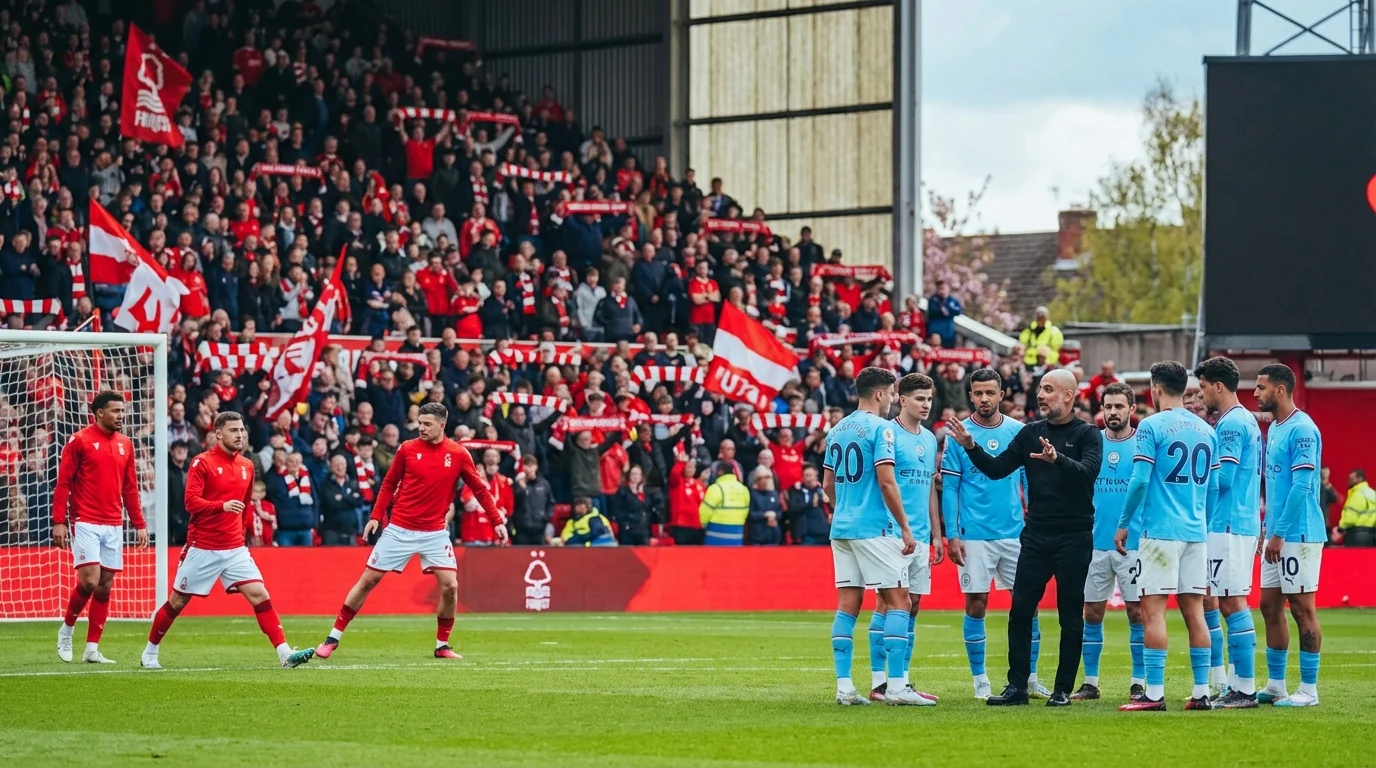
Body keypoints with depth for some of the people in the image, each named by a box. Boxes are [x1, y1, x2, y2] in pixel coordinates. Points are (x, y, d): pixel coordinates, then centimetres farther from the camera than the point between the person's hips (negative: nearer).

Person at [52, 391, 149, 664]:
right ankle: (67, 629, 10)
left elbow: (130, 488, 16)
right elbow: (63, 483, -5)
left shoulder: (125, 444, 11)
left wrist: (139, 524, 11)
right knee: (89, 581, -15)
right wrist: (59, 521, -11)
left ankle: (92, 649, 8)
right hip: (86, 524, -5)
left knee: (105, 586, 3)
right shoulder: (80, 441, -5)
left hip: (114, 526, 5)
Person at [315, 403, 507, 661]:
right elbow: (389, 484, 6)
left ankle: (442, 645, 8)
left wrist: (497, 521, -1)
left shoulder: (458, 454, -3)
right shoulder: (408, 449, -2)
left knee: (450, 586, -11)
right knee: (367, 581, 1)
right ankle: (333, 638, 9)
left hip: (435, 532, 0)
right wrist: (376, 516, -2)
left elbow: (480, 489, 3)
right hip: (400, 530, 0)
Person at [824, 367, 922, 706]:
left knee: (847, 605, 7)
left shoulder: (837, 430, 14)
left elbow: (828, 484, 18)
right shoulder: (880, 428, -10)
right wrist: (906, 528, -11)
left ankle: (844, 686, 3)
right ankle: (896, 686, -9)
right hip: (875, 528, -8)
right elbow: (886, 481, -16)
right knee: (897, 600, -3)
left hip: (841, 526, 8)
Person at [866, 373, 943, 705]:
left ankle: (902, 680, 11)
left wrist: (937, 534, 18)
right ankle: (879, 682, -5)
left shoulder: (930, 439, 16)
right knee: (889, 603, -7)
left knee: (911, 606, 8)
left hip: (921, 536, 8)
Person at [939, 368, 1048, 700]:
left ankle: (1030, 678, 9)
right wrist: (952, 535, -7)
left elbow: (1030, 481, 11)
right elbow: (949, 487, -1)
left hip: (1016, 532, 2)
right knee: (976, 604, 0)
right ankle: (979, 679, 9)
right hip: (974, 536, -2)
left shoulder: (1019, 432, 6)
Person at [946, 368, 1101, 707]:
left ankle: (1063, 689, 9)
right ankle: (1017, 686, 4)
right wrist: (971, 448, -7)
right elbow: (998, 469, 8)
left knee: (1070, 614, 2)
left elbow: (1089, 472, -21)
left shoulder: (1086, 434, -3)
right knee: (1020, 610, -1)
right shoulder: (1031, 433, 10)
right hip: (1036, 536, 4)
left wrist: (1058, 459, -38)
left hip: (1074, 538, -4)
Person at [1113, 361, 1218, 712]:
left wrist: (1123, 524, -2)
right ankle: (1201, 692, 6)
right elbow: (1213, 487, 14)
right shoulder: (1206, 430, 12)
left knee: (1153, 609, -5)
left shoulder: (1152, 426, -6)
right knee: (1194, 610, 8)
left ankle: (1154, 693, -10)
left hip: (1161, 530, -6)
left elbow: (1140, 480, -11)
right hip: (1197, 532, 6)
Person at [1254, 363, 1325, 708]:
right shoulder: (1274, 428, 15)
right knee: (1270, 607, 10)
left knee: (1302, 609, -5)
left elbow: (1301, 486, -19)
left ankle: (1309, 689, 0)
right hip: (1276, 535, 9)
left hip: (1298, 534, -9)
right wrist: (1268, 528, 15)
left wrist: (1280, 533, -19)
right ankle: (1275, 685, 17)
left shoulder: (1301, 430, -15)